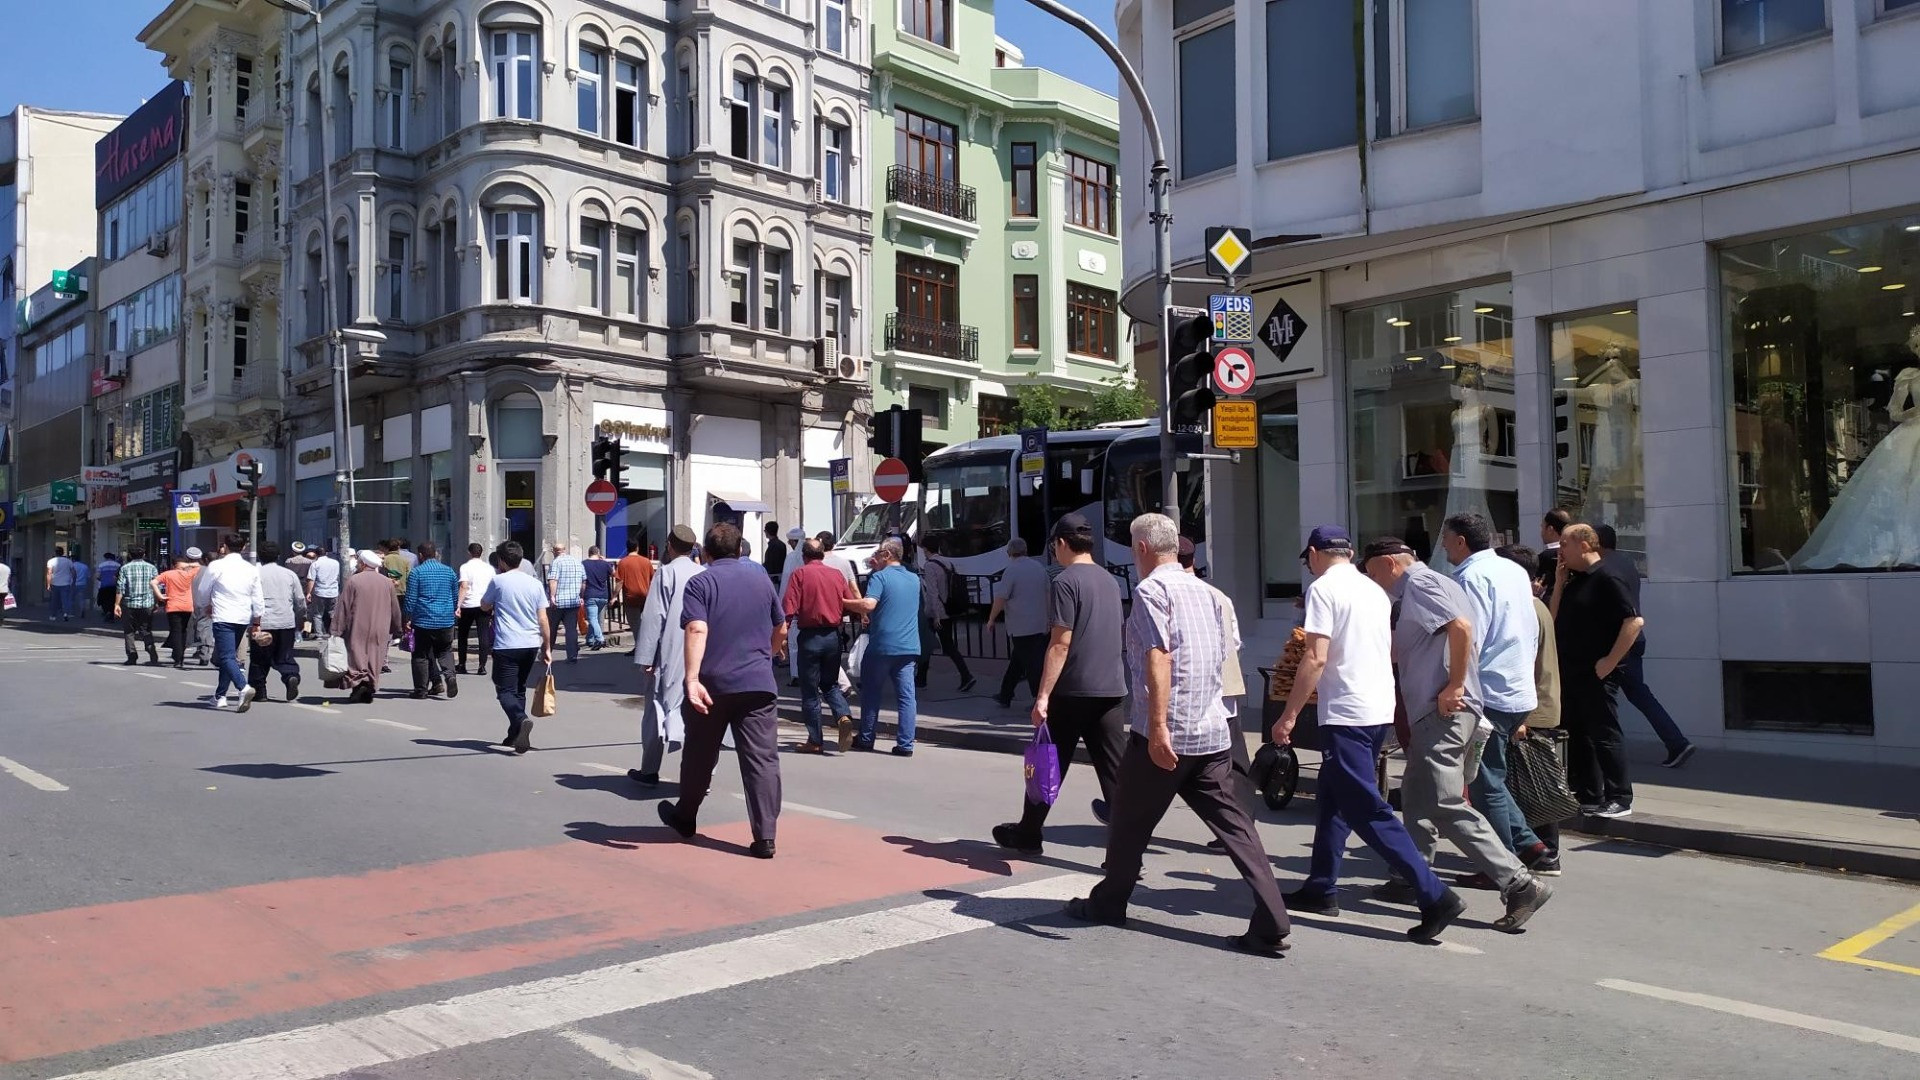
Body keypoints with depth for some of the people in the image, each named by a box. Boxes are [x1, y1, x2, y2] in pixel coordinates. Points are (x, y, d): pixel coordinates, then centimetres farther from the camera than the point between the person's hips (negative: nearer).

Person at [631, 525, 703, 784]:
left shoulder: (666, 573, -8)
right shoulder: (705, 574, 4)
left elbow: (653, 618, -12)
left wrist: (645, 658, -10)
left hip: (670, 656, -3)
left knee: (658, 711, 9)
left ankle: (649, 771, 18)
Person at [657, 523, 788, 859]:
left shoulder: (700, 583, -2)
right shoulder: (760, 577, 11)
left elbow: (697, 630, -19)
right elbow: (781, 630, 20)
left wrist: (692, 679, -26)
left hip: (712, 684, -2)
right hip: (759, 683, 2)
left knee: (699, 756, 16)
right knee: (763, 760, -1)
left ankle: (685, 818, 35)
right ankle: (765, 836, -7)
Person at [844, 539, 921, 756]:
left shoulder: (880, 577, -6)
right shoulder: (914, 579, 14)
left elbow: (868, 604, -21)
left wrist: (843, 602, -9)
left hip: (881, 645, -5)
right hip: (909, 646, 5)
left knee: (870, 692, 10)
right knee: (906, 695, 2)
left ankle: (865, 739, 18)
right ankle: (905, 744, -2)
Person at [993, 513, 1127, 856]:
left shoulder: (1067, 581, -10)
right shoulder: (1110, 580, 13)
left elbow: (1061, 644, -16)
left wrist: (1043, 695, -14)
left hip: (1073, 691, -6)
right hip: (1112, 690, 6)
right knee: (1115, 771, 2)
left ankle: (1028, 834, 24)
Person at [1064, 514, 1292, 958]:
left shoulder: (1151, 589, -10)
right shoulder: (1209, 592, 13)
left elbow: (1159, 658, -20)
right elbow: (1227, 654, 17)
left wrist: (1158, 728, -24)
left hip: (1164, 734, -6)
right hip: (1213, 733, 7)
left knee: (1130, 822, 12)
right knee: (1234, 825, 4)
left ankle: (1107, 904, 29)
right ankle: (1271, 925, -4)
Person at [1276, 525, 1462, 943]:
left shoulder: (1324, 588, -10)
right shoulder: (1375, 590, 15)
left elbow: (1315, 659, -18)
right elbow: (1392, 652, 21)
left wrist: (1289, 715, -14)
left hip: (1347, 714, -9)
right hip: (1381, 710, 9)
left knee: (1368, 811, -7)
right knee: (1333, 799, 19)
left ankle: (1435, 896, -12)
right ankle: (1321, 888, 26)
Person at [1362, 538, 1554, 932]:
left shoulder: (1418, 584, -10)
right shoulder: (1435, 583, 21)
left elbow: (1461, 627, -25)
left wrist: (1454, 686, -21)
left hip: (1443, 711, -11)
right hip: (1434, 712, 11)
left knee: (1445, 805, -13)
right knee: (1415, 798, 18)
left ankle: (1519, 885, -13)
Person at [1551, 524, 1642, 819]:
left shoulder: (1605, 581, -12)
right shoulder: (1572, 581, 13)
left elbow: (1634, 621, -20)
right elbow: (1555, 622, 13)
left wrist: (1610, 661, -19)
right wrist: (1559, 584, 6)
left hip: (1594, 675, -9)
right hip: (1569, 674, 9)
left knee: (1604, 735, -2)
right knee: (1576, 736, 13)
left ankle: (1620, 799, 6)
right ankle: (1587, 796, 21)